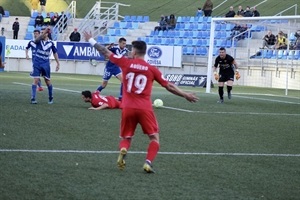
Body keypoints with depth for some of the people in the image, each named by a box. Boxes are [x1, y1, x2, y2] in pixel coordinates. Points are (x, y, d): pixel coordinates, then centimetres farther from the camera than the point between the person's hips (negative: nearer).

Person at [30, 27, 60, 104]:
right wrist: (44, 32, -42)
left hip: (46, 64, 1)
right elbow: (36, 40, -29)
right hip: (37, 63, -1)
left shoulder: (51, 43, 1)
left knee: (48, 81, 9)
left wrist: (58, 63, 8)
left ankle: (51, 98, 25)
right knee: (36, 80, -9)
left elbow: (55, 53, 11)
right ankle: (33, 98, -8)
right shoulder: (39, 41, -4)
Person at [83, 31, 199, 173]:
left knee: (126, 138, 15)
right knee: (154, 137, 9)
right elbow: (169, 86, 8)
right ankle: (148, 162, -12)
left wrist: (91, 40, 24)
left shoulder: (126, 63, 1)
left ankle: (123, 150, -18)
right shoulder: (152, 69, 2)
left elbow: (106, 53, 11)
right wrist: (186, 95, 20)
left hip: (128, 108, 1)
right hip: (145, 109, -1)